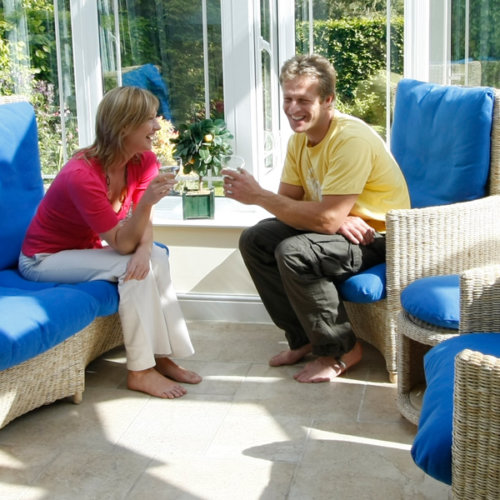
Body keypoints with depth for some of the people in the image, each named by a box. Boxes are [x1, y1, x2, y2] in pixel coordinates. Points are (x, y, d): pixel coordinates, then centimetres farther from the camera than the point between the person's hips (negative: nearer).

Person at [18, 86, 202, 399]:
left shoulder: (144, 161, -11)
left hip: (85, 248, 7)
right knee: (130, 267, -26)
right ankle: (140, 371, -19)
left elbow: (143, 223, -9)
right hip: (44, 258, -7)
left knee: (157, 258, -18)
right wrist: (147, 201, -44)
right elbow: (122, 244, -29)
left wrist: (145, 249, -31)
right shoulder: (82, 176, -32)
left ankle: (162, 355, -11)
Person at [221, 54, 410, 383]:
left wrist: (258, 196, -27)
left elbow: (326, 219, -31)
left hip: (378, 238, -9)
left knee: (294, 253, -30)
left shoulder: (351, 139, -26)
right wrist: (336, 218, -24)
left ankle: (342, 351, -8)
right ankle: (304, 338, 7)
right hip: (338, 223, 9)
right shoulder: (300, 137, 2)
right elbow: (289, 202, -3)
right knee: (254, 240, -5)